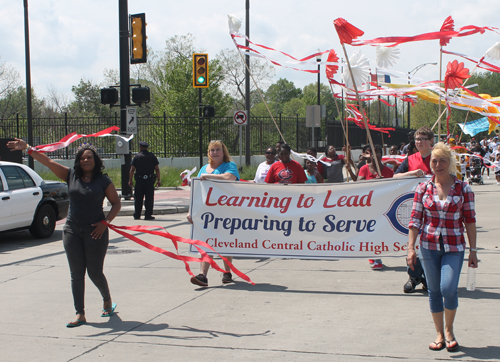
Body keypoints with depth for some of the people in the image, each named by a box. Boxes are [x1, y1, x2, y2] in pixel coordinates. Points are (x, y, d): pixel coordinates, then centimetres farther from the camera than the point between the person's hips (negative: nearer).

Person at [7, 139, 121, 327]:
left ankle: (107, 300, 32)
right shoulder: (71, 176, 4)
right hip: (72, 231, 3)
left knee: (95, 273, 3)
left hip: (95, 231, -3)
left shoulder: (104, 181, -2)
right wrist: (27, 148, -6)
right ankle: (80, 314, 5)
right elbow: (47, 161, 1)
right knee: (76, 274, 2)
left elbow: (116, 203, 3)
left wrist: (105, 222, -9)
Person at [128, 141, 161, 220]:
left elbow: (132, 169, -3)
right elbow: (157, 169, 2)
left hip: (139, 180, 0)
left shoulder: (137, 157, 1)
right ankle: (148, 215, 0)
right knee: (149, 198, 3)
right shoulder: (152, 156, 4)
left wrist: (130, 180, 2)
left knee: (138, 198, 7)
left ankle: (136, 215, 8)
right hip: (150, 180, 0)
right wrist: (158, 180, 6)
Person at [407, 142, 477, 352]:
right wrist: (411, 248, -4)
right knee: (434, 291, 6)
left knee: (449, 289, -14)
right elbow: (415, 220, 3)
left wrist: (473, 250, 1)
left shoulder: (463, 189, 1)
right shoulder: (423, 189, 3)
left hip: (454, 247, -2)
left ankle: (449, 330, 11)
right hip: (429, 246, 2)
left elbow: (470, 221, 3)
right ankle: (440, 334, 20)